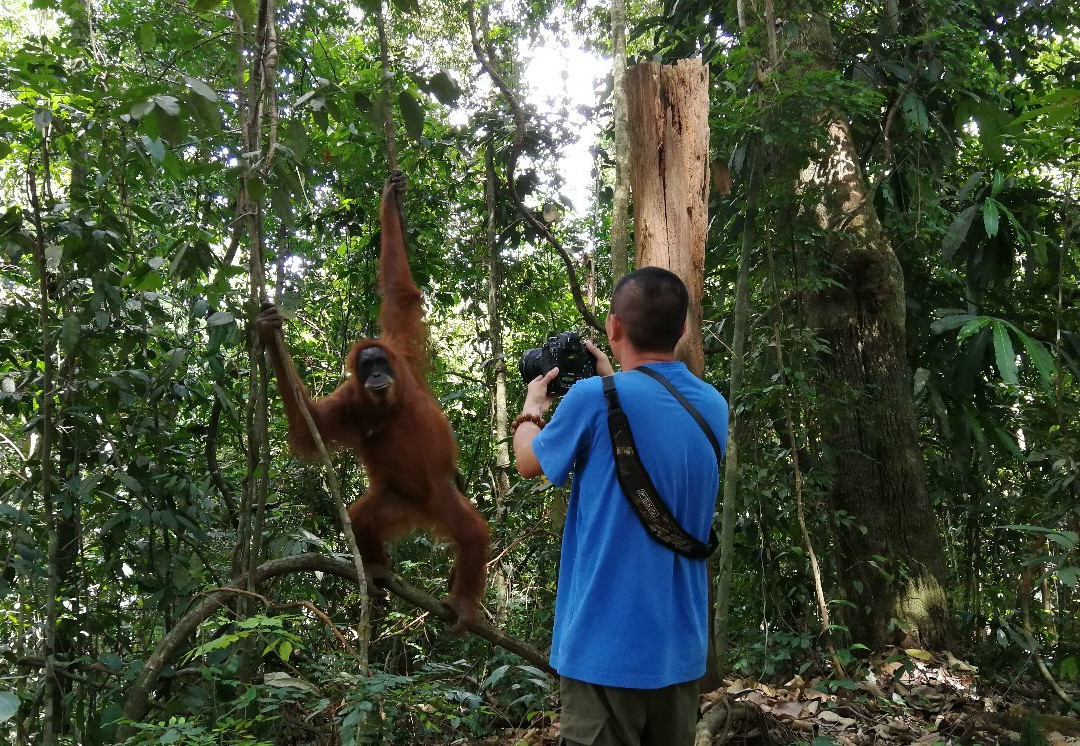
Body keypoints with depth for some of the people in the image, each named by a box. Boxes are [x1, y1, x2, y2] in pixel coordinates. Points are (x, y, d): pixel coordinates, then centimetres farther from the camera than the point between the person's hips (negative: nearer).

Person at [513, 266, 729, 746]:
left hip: (606, 648, -6)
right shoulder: (714, 406, 2)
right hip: (681, 646, 6)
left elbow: (528, 464, 3)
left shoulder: (594, 399, -16)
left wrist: (532, 406, 21)